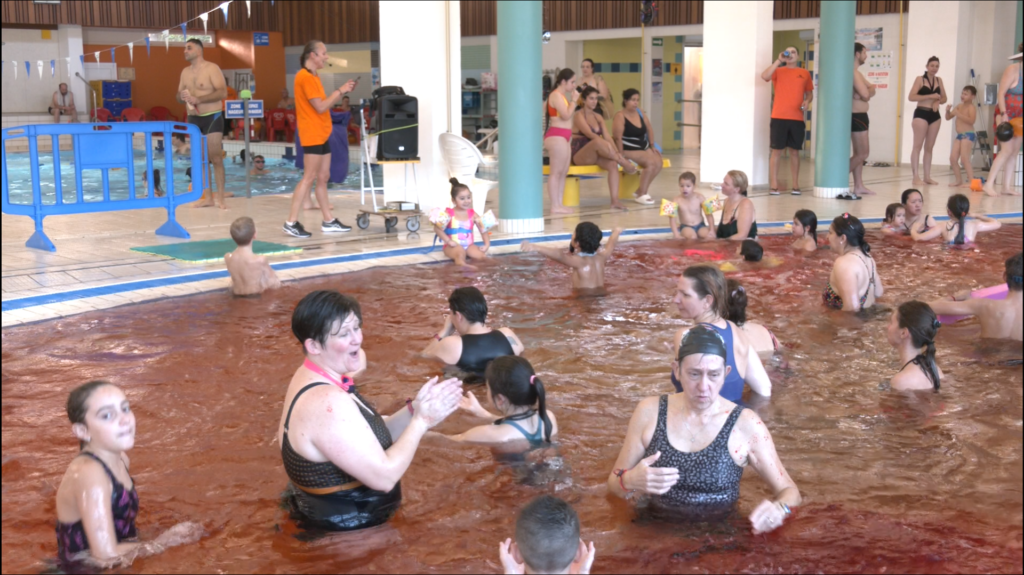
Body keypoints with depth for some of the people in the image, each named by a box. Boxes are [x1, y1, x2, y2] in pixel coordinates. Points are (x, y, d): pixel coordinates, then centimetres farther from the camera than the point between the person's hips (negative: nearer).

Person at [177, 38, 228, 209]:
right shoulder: (185, 72, 13)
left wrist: (198, 99, -24)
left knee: (216, 158, -8)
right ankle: (206, 196, 11)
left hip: (212, 117, -7)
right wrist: (182, 96, -7)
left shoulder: (212, 68, -8)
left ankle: (219, 197, -5)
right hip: (193, 119, 7)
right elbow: (179, 95, 19)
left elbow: (223, 92, -18)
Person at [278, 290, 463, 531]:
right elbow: (384, 476, -25)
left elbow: (374, 435, 7)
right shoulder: (327, 403, -28)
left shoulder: (312, 378, 2)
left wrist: (413, 409, -9)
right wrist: (421, 420, -16)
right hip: (346, 534, -9)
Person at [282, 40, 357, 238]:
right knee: (309, 177, -10)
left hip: (321, 134, 10)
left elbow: (324, 104, 16)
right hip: (312, 134, -10)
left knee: (323, 177, 11)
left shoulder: (313, 77, 16)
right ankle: (291, 222, -9)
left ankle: (329, 221, 15)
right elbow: (321, 107, -17)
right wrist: (340, 91, -10)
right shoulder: (305, 77, -14)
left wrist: (343, 91, 8)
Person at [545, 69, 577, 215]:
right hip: (556, 136, -11)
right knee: (556, 172, -8)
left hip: (564, 137, 11)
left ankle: (559, 204, 13)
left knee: (563, 172, 10)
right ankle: (555, 206, -7)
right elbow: (566, 115, -20)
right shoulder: (556, 95, -11)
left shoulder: (562, 95, 20)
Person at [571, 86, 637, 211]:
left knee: (613, 164, -26)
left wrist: (615, 152, -12)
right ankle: (624, 163, -28)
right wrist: (605, 145, -32)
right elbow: (590, 134, -22)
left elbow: (607, 136, 5)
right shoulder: (579, 115, -7)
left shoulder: (598, 117, 15)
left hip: (595, 155, 7)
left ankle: (615, 200, -32)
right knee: (598, 141, -38)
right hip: (580, 156, -7)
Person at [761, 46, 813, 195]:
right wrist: (779, 61, -14)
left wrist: (807, 101, -4)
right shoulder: (778, 71, 4)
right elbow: (764, 76, -15)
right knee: (777, 151, -1)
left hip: (797, 118, 2)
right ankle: (774, 185, 2)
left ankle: (795, 185, 13)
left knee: (794, 151, 6)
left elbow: (809, 92, 18)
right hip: (779, 117, -2)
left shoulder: (805, 73, 10)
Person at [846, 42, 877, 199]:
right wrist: (869, 90, -1)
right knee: (862, 154, -10)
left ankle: (859, 186, 17)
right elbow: (866, 94, -23)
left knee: (859, 153, 13)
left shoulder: (857, 73, 17)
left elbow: (871, 89, 14)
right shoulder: (854, 73, -17)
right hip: (857, 116, -11)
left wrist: (867, 91, -8)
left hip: (860, 116, 11)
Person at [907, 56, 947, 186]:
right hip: (921, 114, -6)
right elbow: (912, 97, -13)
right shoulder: (920, 79, -3)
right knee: (918, 146, -5)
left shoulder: (939, 80, 12)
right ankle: (916, 177, -5)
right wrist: (930, 96, -18)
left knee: (929, 147, 9)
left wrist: (938, 101, -7)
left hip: (935, 115, 6)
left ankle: (927, 176, 13)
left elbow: (944, 98, 15)